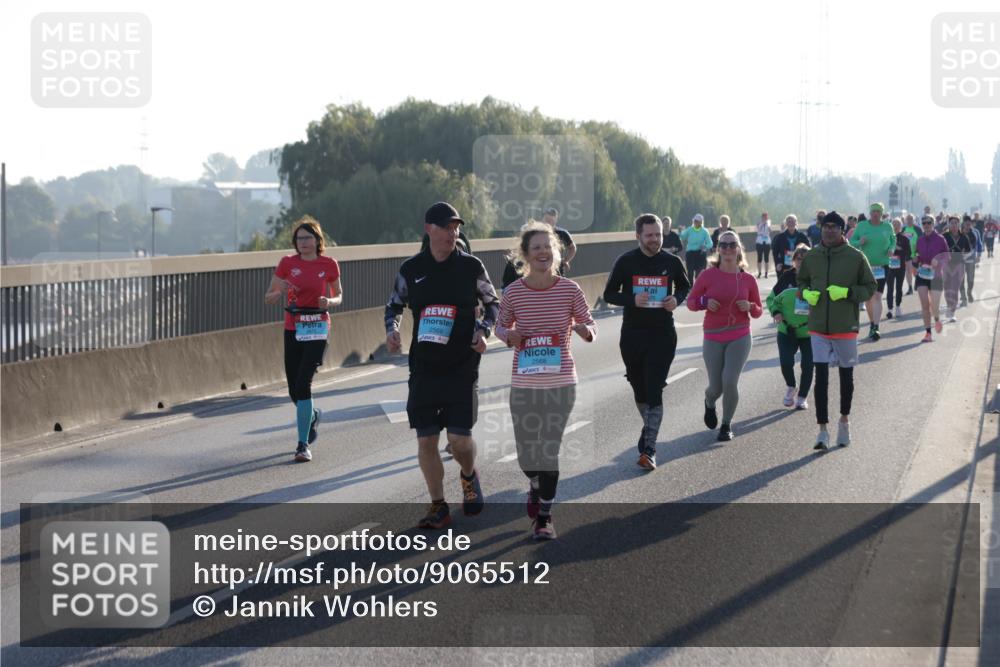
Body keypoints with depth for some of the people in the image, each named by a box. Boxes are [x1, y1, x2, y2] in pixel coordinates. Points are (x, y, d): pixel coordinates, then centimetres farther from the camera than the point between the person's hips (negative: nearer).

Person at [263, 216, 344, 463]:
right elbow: (268, 298, 5)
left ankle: (303, 444, -11)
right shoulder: (287, 263, 3)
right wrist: (281, 291, -17)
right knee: (294, 390, 8)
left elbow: (339, 296, 13)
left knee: (303, 384, -16)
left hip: (317, 329, -3)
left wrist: (329, 302, -10)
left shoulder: (329, 264, 0)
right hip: (293, 329, 3)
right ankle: (312, 415, 44)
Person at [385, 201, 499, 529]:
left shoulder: (471, 267, -1)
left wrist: (484, 331, -6)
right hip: (423, 367, 2)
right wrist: (391, 330, -3)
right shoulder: (411, 269, 3)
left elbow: (492, 303, 11)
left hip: (462, 367, -2)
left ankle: (469, 476, 28)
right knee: (426, 440, 0)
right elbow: (394, 305, 16)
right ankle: (438, 507, 14)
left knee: (459, 438, -7)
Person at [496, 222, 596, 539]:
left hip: (560, 382, -1)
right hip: (524, 384, 1)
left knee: (550, 450, -1)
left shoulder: (569, 290, -5)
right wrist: (509, 336, -12)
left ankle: (544, 516, 14)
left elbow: (590, 327, 4)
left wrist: (585, 331, -20)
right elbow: (501, 325, 11)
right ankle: (535, 486, 43)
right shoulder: (513, 292, -5)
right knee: (526, 454, 8)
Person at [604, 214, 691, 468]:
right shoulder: (625, 262, -4)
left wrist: (677, 299, -7)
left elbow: (685, 286, 16)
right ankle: (649, 427, 39)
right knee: (639, 389, 14)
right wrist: (632, 300, -17)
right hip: (632, 334, 1)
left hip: (662, 335, -1)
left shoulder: (672, 262, -1)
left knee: (654, 392, -10)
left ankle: (649, 450, -12)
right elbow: (609, 294, 2)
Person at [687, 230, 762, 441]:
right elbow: (691, 300, 3)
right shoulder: (708, 275, -4)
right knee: (716, 387, 4)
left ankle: (726, 425, 8)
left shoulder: (748, 279, 0)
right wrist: (704, 302, -17)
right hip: (713, 339, 0)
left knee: (730, 382, -15)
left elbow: (758, 311, 9)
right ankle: (709, 403, 43)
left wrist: (750, 307, -12)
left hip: (740, 338, 0)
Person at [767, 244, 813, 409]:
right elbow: (772, 298, 8)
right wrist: (776, 312, -10)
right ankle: (790, 387, 22)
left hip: (809, 332, -1)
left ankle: (802, 397, 23)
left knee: (807, 365, 2)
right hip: (787, 330, 1)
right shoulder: (786, 277, -3)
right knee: (786, 362, -10)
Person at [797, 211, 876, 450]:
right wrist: (806, 293, -5)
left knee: (846, 375, 13)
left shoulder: (856, 257, -6)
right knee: (820, 377, -7)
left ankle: (844, 419, 34)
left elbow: (870, 287, -1)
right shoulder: (811, 256, 2)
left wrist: (847, 292, -17)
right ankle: (822, 429, -5)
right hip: (818, 327, 1)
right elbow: (801, 281, 17)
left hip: (846, 327, -1)